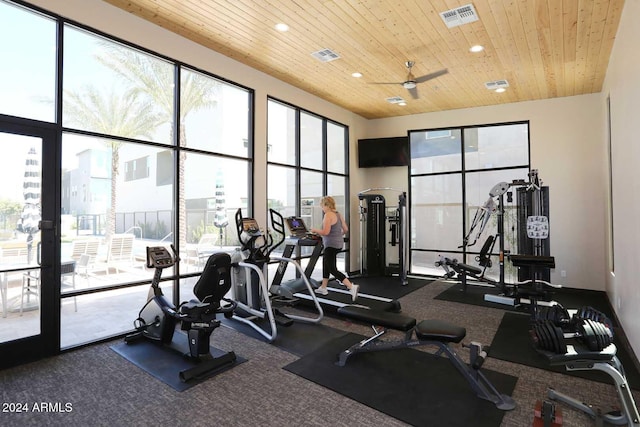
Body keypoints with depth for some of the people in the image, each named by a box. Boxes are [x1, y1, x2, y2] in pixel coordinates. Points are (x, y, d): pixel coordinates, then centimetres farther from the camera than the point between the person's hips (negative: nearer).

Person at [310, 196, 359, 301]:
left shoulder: (328, 215, -16)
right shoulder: (338, 214, 11)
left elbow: (325, 232, -23)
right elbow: (346, 230, 13)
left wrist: (315, 230, -7)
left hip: (331, 245, -10)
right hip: (339, 243, 10)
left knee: (332, 269, -6)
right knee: (326, 264, 22)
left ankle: (352, 287, -16)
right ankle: (323, 288, 33)